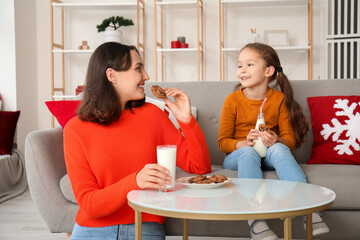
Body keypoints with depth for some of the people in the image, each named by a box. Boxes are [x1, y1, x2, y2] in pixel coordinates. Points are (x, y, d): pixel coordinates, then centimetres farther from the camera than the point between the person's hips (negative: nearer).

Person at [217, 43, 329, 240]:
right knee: (248, 152, -35)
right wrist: (245, 142, -23)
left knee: (279, 149, -33)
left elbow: (290, 139, 0)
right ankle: (255, 219, -46)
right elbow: (223, 141, -3)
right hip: (237, 156, -1)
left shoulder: (279, 99, 1)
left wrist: (276, 141, -24)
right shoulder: (232, 101, -2)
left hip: (269, 156, 1)